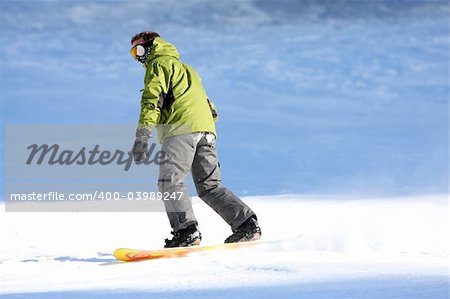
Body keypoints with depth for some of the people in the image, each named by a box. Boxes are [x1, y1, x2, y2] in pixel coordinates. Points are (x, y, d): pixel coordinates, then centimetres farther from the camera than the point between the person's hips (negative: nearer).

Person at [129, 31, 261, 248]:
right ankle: (247, 225, -1)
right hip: (206, 129, 8)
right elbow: (207, 104, 33)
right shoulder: (184, 68, 36)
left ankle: (186, 230, -24)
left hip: (182, 128, -8)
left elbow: (152, 99, -8)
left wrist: (142, 136, -15)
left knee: (169, 181, -11)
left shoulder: (158, 65, 8)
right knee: (209, 186, 9)